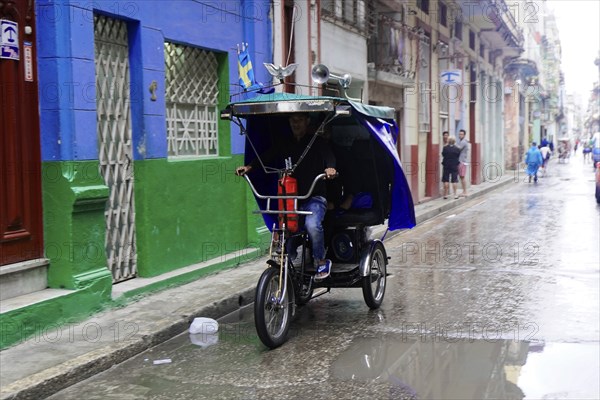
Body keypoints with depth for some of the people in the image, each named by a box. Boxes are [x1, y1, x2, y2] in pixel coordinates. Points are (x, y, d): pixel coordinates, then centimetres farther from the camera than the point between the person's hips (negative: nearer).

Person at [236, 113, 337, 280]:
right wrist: (249, 166, -18)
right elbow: (267, 156, 1)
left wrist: (330, 168, -40)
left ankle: (322, 262, -12)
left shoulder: (317, 143, 2)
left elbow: (328, 156, -16)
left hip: (315, 197, -4)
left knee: (312, 224, -30)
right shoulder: (286, 144, 13)